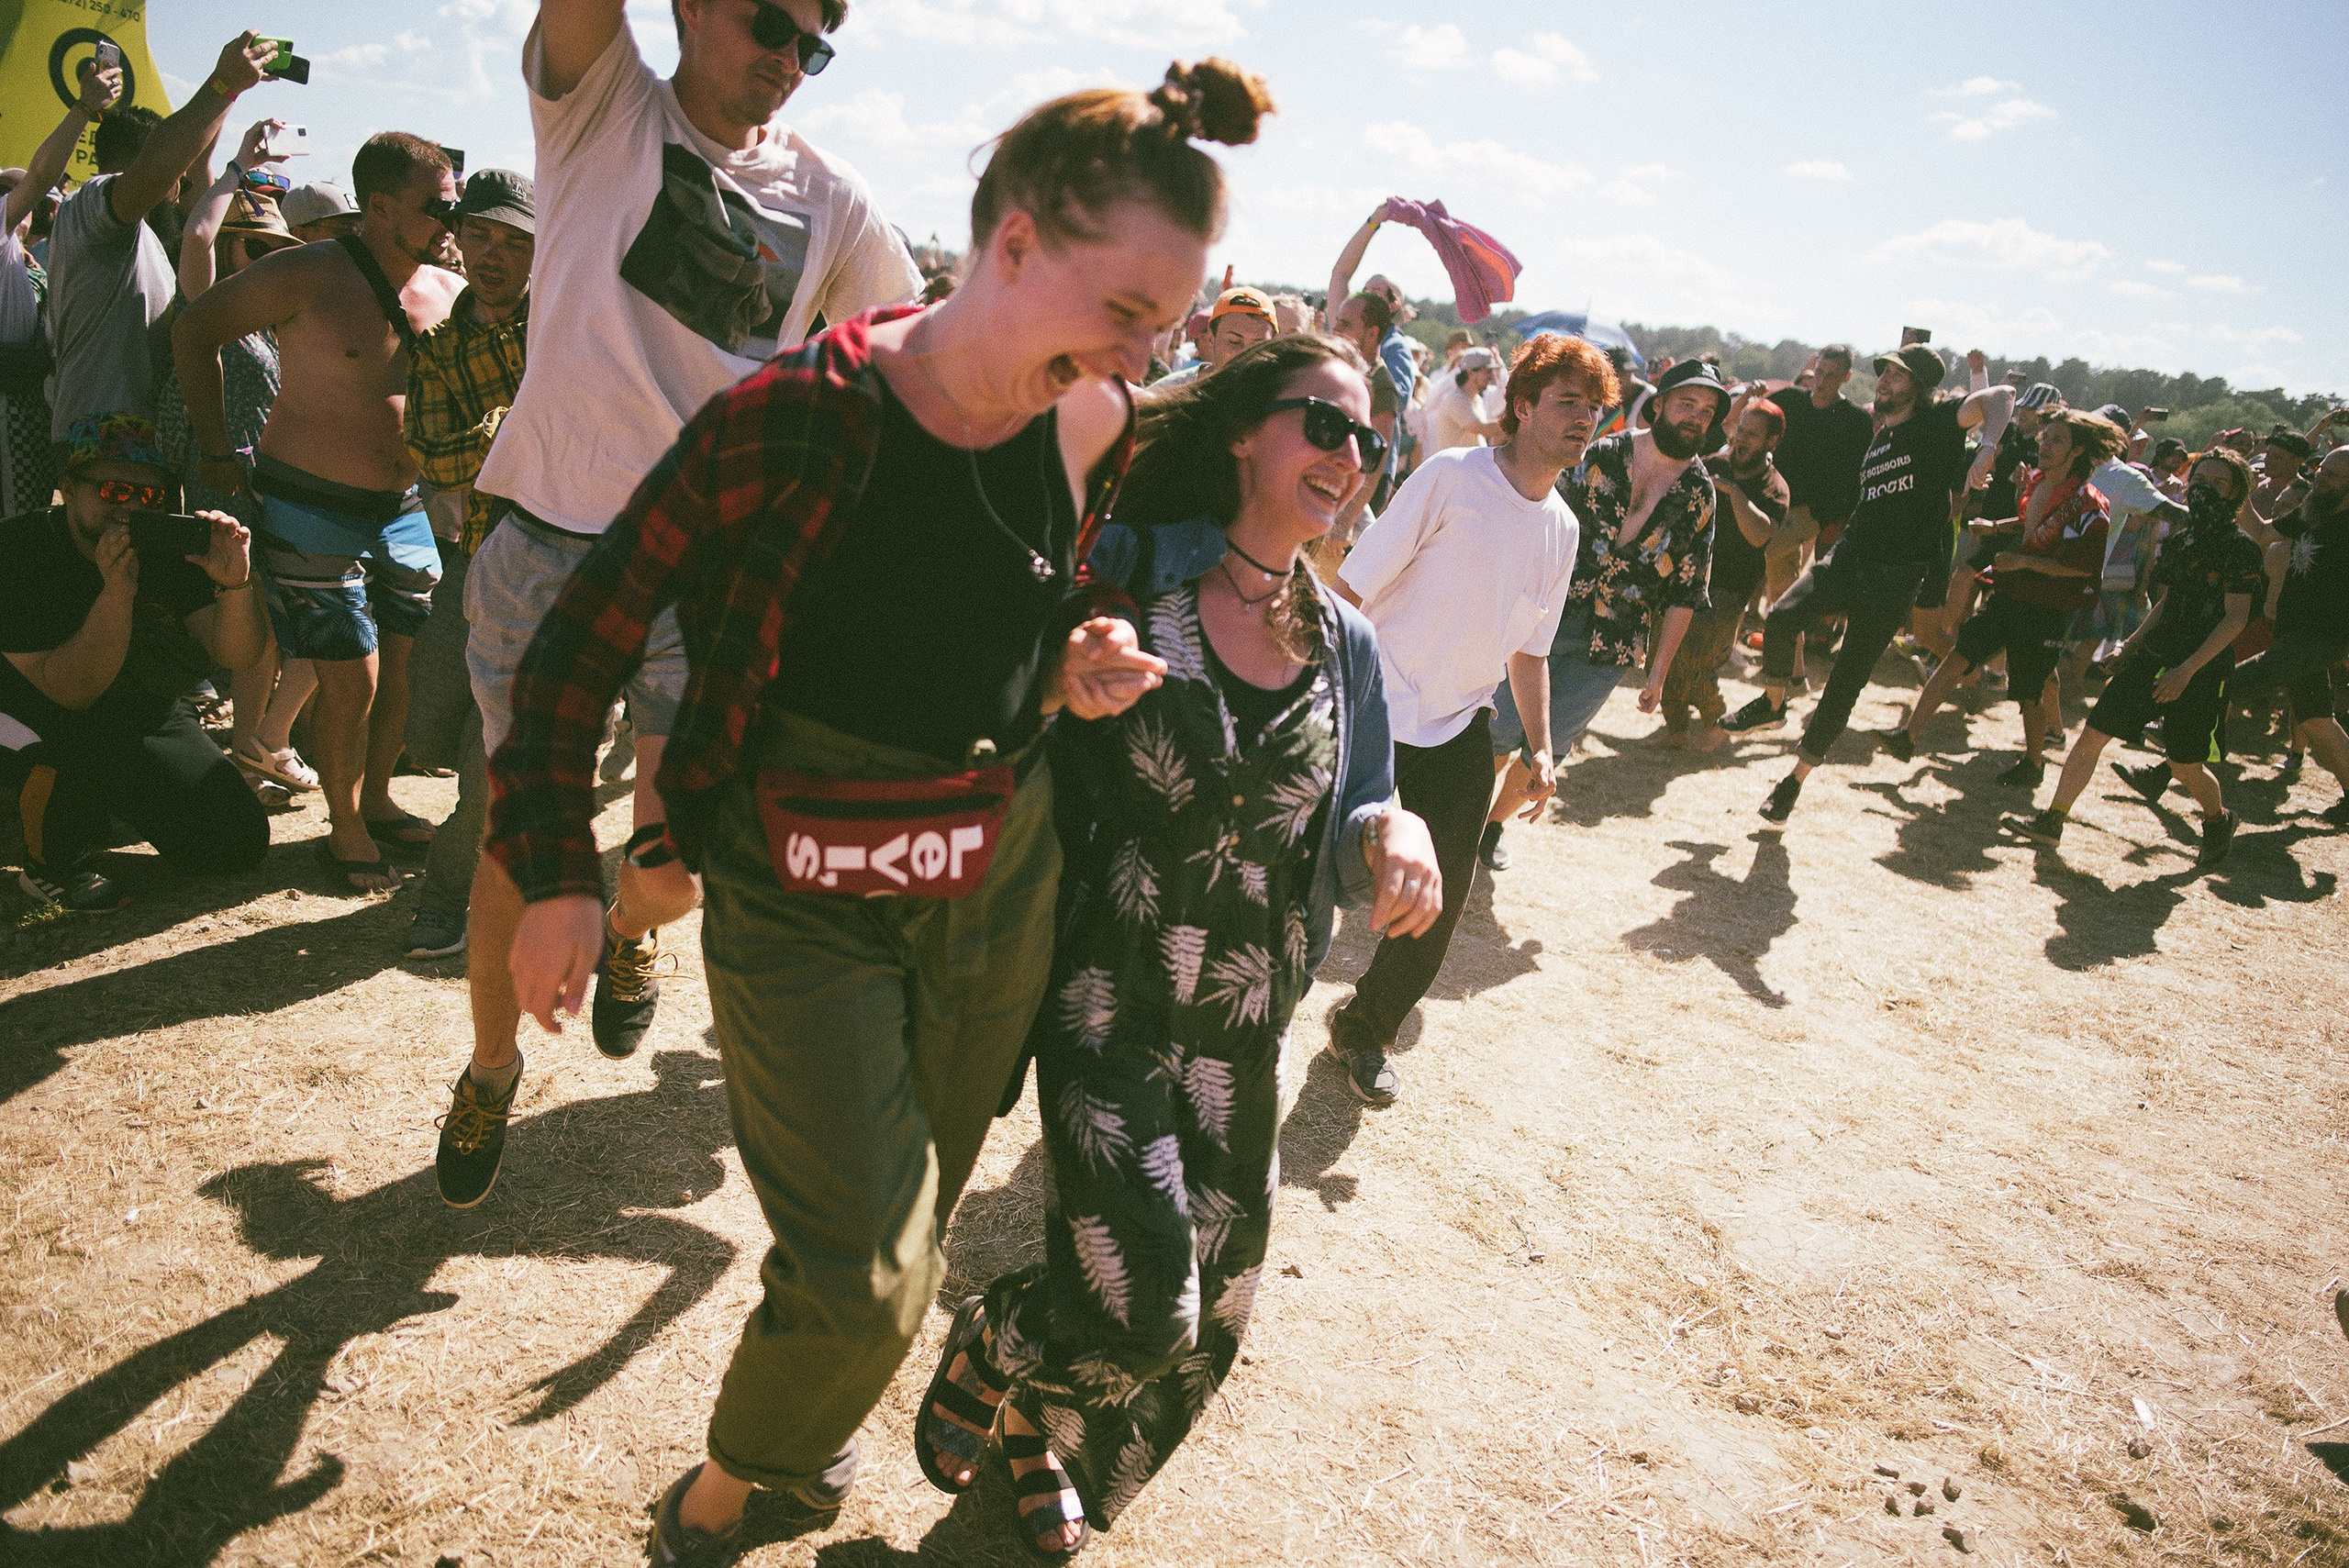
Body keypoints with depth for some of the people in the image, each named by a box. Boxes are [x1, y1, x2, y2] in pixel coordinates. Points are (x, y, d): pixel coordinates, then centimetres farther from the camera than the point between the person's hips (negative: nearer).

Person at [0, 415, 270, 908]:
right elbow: (72, 692, -29)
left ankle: (114, 796, 20)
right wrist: (117, 591, -42)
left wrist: (236, 584, -37)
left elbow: (237, 655, -17)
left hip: (145, 717, 4)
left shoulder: (168, 547, -12)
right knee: (90, 742, -39)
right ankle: (51, 866, -9)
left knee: (238, 843, -7)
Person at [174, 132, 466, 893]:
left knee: (410, 657, 7)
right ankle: (345, 830, 13)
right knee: (351, 677, -6)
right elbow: (195, 330, -2)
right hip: (312, 509, -5)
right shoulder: (309, 276, -13)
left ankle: (376, 801, 28)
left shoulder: (450, 293, 2)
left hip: (401, 508, 6)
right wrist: (216, 449, -2)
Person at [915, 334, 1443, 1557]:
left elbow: (1336, 850, 7)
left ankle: (1035, 1442, 46)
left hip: (1245, 1031, 5)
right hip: (1109, 1002, -5)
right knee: (1138, 1311, -10)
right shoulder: (1126, 573, -11)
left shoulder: (1345, 644, 2)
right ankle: (981, 1352, 27)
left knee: (1201, 1317, 14)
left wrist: (1393, 831, -15)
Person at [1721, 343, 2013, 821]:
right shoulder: (1878, 438, 17)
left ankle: (1796, 779, 12)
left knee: (1845, 684, 0)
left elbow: (2000, 396, -19)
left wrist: (1988, 448, -34)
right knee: (1781, 616, -25)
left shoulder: (1935, 423, -2)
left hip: (1895, 579, -5)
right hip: (1847, 557, 5)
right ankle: (1771, 705, 1)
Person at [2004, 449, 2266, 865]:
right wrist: (2130, 646, 17)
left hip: (2201, 670, -6)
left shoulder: (2240, 547, -9)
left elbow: (2236, 619, -14)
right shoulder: (2178, 540, 11)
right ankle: (2052, 821, 3)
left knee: (2186, 766, 1)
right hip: (2153, 655, 6)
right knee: (2092, 736, -2)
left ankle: (2219, 819, 32)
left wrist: (2186, 670, -20)